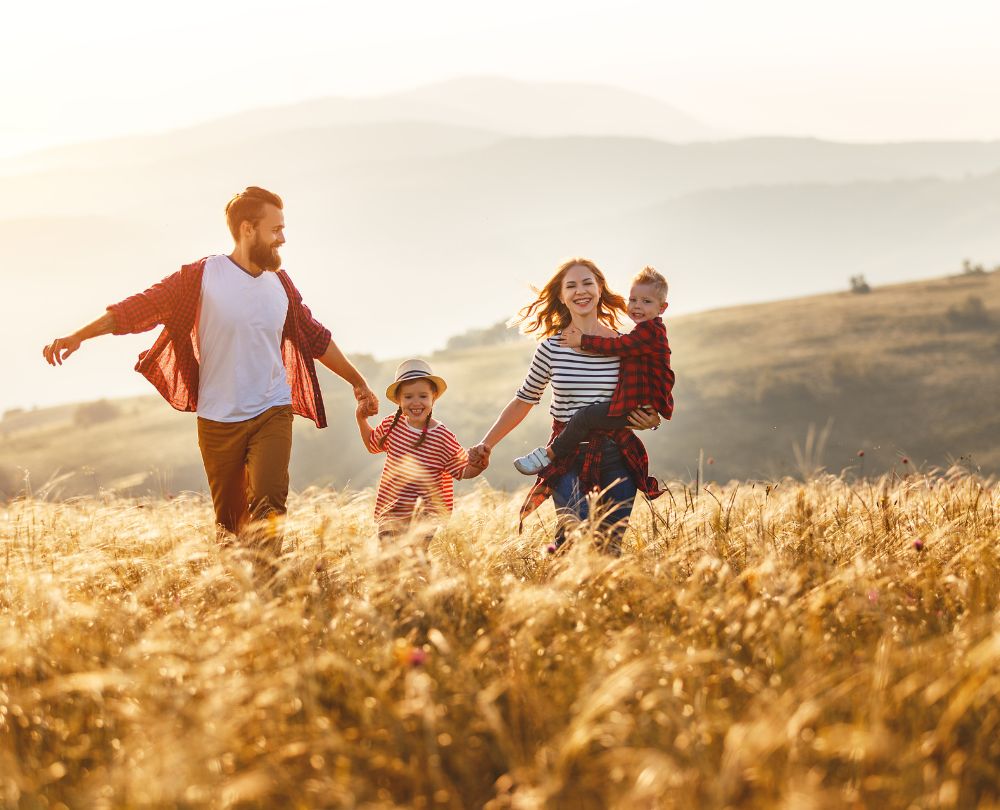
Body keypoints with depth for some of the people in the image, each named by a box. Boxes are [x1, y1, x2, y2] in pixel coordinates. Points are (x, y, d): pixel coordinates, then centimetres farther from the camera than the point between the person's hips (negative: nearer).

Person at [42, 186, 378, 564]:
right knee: (229, 522, 6)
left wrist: (358, 382, 25)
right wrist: (77, 336, -17)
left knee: (268, 504, -18)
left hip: (272, 413, 2)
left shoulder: (280, 283, 7)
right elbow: (140, 308, -9)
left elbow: (315, 338, 19)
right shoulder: (202, 277, -6)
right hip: (218, 420, -2)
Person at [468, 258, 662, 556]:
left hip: (617, 454, 2)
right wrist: (486, 445, 9)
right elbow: (524, 401, 10)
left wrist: (649, 419, -10)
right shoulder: (552, 347, 0)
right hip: (568, 453, -2)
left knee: (611, 544, 3)